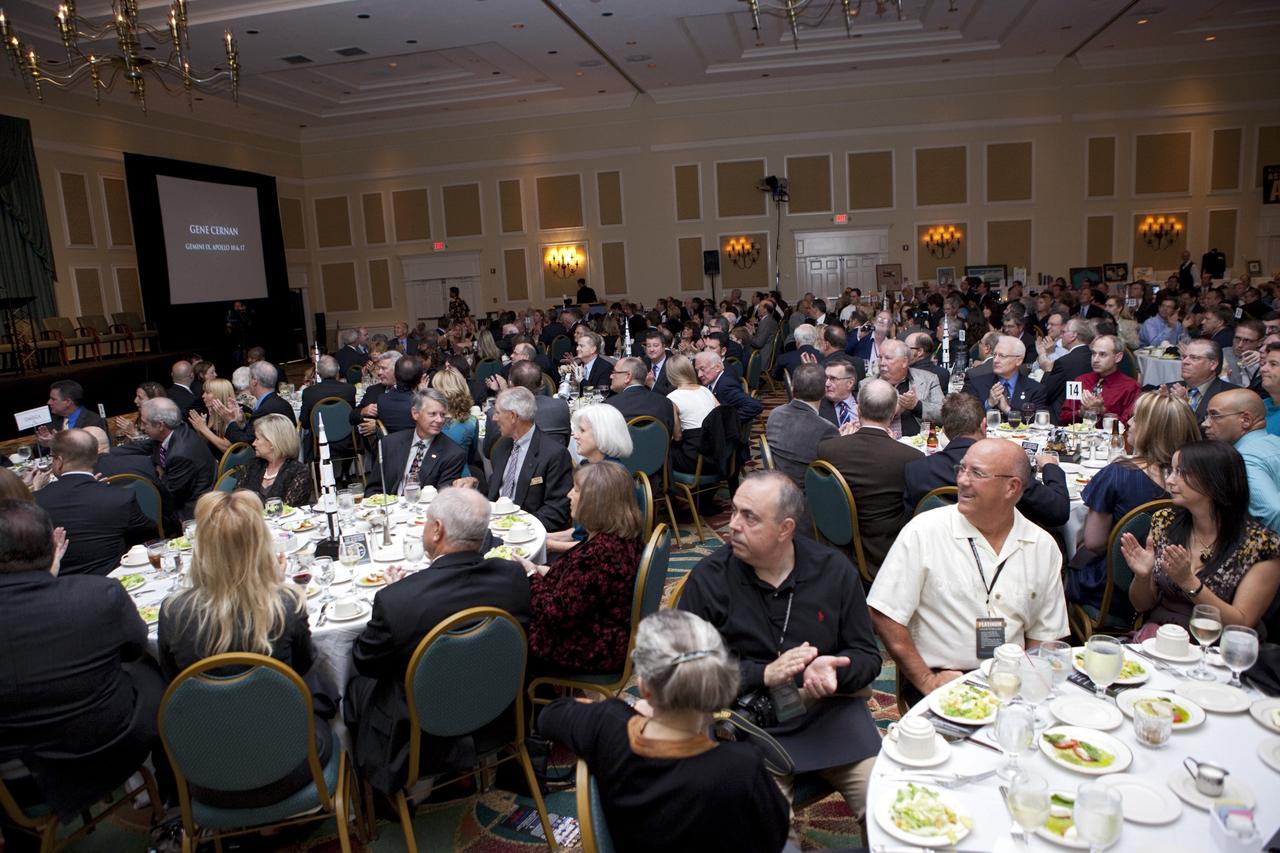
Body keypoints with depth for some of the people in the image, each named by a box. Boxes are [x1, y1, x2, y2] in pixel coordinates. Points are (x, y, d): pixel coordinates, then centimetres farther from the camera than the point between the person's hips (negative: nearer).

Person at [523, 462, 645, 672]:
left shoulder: (596, 553, -31)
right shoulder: (628, 536, -3)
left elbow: (556, 614, -24)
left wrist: (532, 576, -10)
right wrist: (547, 572, 2)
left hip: (591, 651, -8)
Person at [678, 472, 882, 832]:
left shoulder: (835, 570, 1)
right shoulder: (708, 579, -6)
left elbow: (866, 655, 7)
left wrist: (833, 670, -16)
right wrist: (764, 675, -16)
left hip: (828, 711, 3)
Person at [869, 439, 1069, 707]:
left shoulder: (1043, 546, 6)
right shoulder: (923, 531, -7)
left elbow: (1043, 633, 12)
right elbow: (885, 616, -8)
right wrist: (927, 681, -12)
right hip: (940, 680, -4)